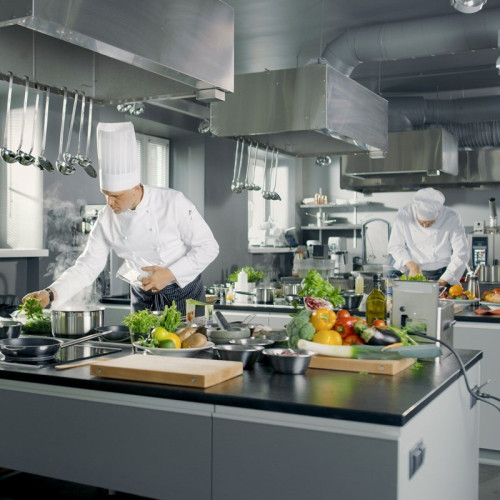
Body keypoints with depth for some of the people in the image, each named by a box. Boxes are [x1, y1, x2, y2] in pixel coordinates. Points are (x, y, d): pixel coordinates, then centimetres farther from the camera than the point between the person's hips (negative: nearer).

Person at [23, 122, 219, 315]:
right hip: (143, 298, 3)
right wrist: (51, 294, -17)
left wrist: (171, 274, -23)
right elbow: (88, 265, -4)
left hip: (184, 293, -3)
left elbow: (208, 247, -14)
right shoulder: (107, 218, -8)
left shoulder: (173, 202, -19)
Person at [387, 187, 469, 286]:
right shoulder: (404, 215, -9)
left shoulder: (452, 218, -12)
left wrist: (442, 282, -12)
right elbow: (395, 246, -1)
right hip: (414, 274, 1)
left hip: (443, 275, 0)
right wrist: (412, 266, -16)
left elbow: (461, 253, -9)